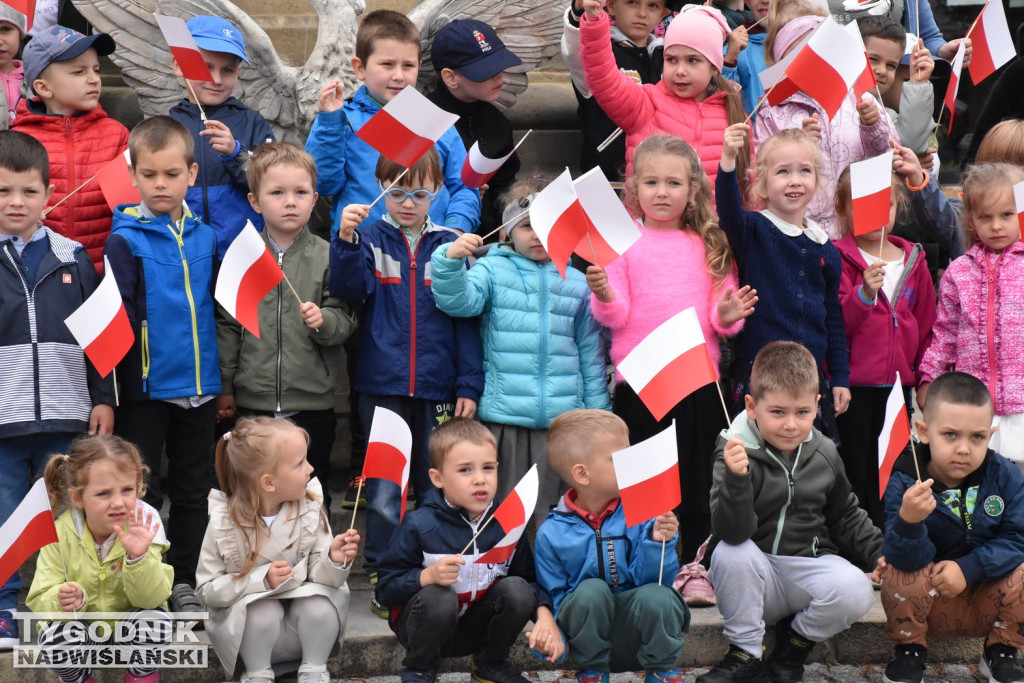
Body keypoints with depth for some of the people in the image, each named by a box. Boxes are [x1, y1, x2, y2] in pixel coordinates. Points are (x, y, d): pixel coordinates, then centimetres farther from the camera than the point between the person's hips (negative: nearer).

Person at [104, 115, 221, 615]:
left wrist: (223, 377, 9)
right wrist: (113, 389, -18)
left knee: (193, 489, 12)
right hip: (146, 387, -4)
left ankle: (184, 583, 24)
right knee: (140, 490, 4)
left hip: (200, 386, 4)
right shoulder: (125, 240, -7)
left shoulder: (207, 236, 4)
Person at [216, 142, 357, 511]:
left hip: (313, 403, -1)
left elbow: (346, 320, -2)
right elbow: (228, 326, 6)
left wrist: (324, 320, -24)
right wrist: (224, 387, 7)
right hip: (253, 401, 1)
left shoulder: (326, 256, -1)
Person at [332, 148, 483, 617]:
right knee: (383, 492, -1)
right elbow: (349, 289, -12)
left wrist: (469, 385, -1)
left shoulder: (450, 244, 4)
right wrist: (346, 240, -28)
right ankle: (382, 580, 12)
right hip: (382, 385, -1)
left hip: (438, 388, 1)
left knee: (439, 489, 10)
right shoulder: (371, 239, 2)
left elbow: (466, 318, 5)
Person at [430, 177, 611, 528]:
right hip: (504, 415, -2)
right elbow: (458, 301, -14)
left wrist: (599, 417, 12)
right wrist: (450, 260, -32)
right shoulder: (493, 270, 4)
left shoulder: (577, 283, 10)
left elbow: (591, 354, 14)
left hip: (563, 418, 2)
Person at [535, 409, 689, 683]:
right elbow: (552, 598, -3)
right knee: (592, 590, -29)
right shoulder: (552, 533, -8)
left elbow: (646, 578, -13)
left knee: (655, 596, -30)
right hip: (590, 634, 0)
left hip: (640, 629, 0)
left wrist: (656, 543, -30)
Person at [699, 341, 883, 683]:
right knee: (730, 553, -33)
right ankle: (745, 653, -13)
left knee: (856, 592, -27)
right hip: (758, 573, -2)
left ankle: (796, 639, 4)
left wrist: (879, 552, 5)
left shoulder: (824, 453, 2)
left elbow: (845, 516, 18)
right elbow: (732, 533, -25)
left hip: (810, 566, 3)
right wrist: (736, 478, -40)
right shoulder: (737, 453, -13)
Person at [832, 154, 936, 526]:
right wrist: (864, 293, -31)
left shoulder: (913, 259, 10)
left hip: (900, 383, 4)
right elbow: (835, 323, -15)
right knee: (857, 473, 2)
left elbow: (927, 323, 16)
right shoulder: (839, 258, -5)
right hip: (856, 386, -4)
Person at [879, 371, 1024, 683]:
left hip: (988, 605, 2)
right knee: (898, 574, -30)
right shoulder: (904, 483, -18)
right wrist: (908, 520, -48)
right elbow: (906, 560, -27)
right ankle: (909, 651, -1)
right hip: (929, 600, -2)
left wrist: (968, 568, -25)